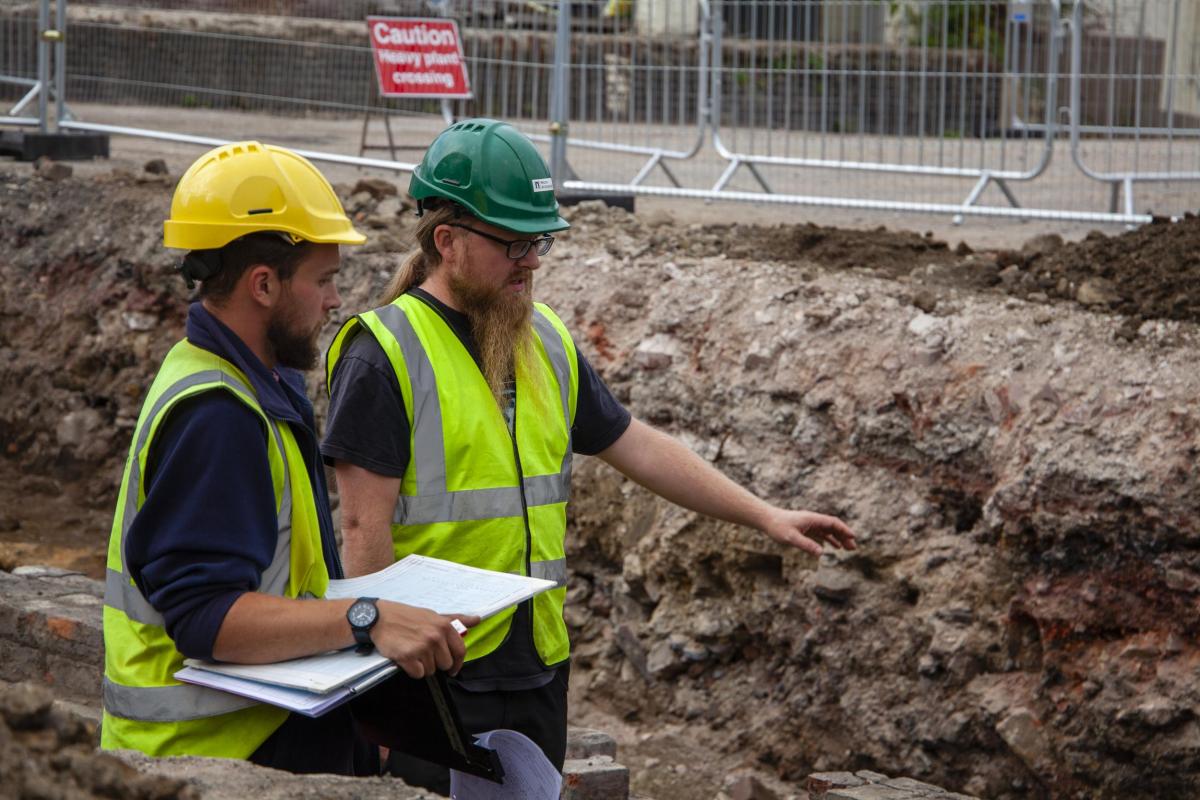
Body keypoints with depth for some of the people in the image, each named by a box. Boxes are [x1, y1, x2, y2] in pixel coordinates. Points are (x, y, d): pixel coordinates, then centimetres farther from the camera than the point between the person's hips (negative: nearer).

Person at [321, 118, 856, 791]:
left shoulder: (547, 343, 11)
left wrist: (765, 515, 11)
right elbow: (366, 527, -14)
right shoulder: (386, 355, -12)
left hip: (538, 666, 7)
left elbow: (641, 449, 16)